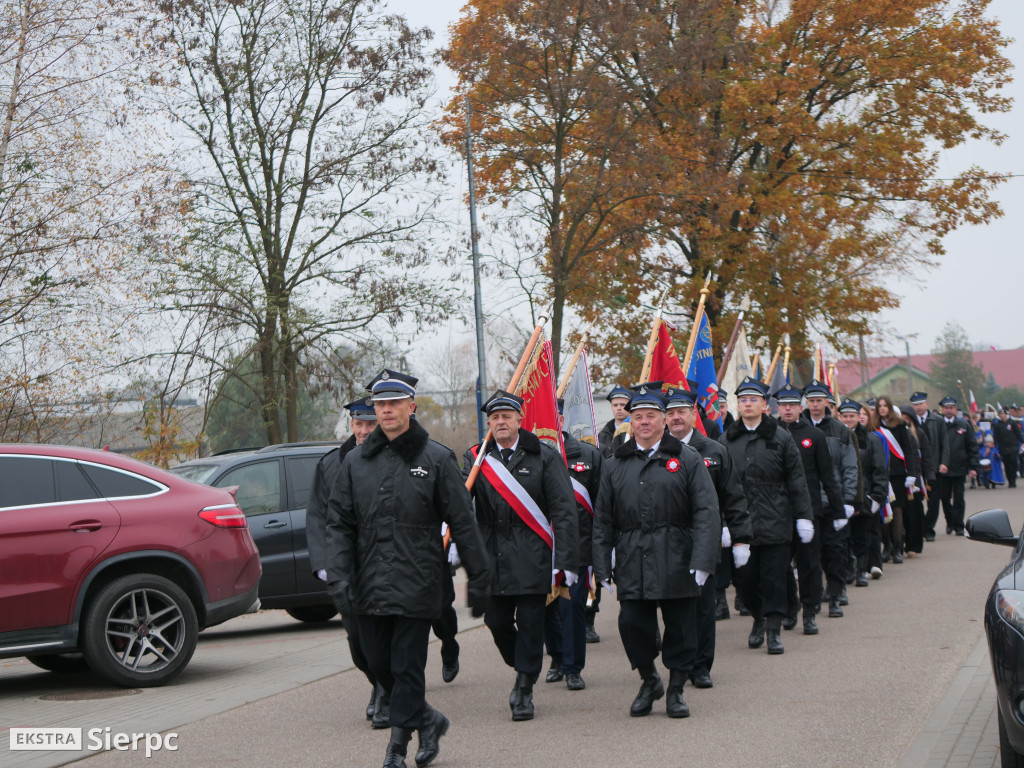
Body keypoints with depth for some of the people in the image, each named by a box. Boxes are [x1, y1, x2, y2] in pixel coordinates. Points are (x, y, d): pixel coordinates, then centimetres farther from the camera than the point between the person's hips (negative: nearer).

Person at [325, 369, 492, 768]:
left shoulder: (436, 459, 0)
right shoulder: (356, 461, 9)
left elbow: (463, 523, 2)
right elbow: (339, 524, 8)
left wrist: (479, 579, 1)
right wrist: (340, 578, -4)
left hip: (417, 586, -4)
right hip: (370, 587, 4)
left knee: (407, 667, -3)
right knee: (379, 665, 9)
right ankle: (427, 719, 31)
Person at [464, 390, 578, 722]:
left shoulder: (544, 458, 0)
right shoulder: (475, 459, 6)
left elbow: (564, 512, -2)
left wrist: (566, 561, -10)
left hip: (532, 559, -2)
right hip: (492, 558, 2)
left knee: (529, 623, 0)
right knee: (497, 621, 6)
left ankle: (525, 689, 12)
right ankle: (523, 670, 31)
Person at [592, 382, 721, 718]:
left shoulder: (687, 459, 3)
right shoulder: (615, 465, 11)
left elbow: (707, 512, -3)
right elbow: (603, 520, 12)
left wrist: (701, 561, -12)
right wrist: (602, 567, 6)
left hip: (676, 561, -2)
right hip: (632, 562, 2)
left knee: (680, 627, 4)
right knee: (632, 623, -4)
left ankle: (676, 690, 21)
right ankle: (649, 681, 21)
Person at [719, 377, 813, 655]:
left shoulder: (780, 438, 3)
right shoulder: (726, 441, 7)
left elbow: (796, 481, 3)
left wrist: (804, 517, -1)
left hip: (775, 522, -2)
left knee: (774, 578, -1)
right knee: (746, 578, 5)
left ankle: (774, 630, 7)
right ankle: (758, 618, 29)